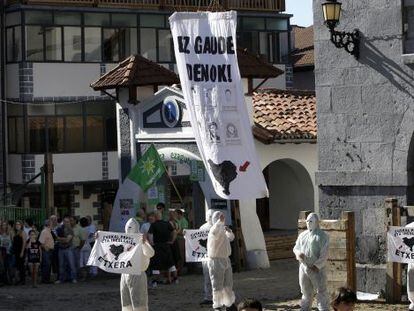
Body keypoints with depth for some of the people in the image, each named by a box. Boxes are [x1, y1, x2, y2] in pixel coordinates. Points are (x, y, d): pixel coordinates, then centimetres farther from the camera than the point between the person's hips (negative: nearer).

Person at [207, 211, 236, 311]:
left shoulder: (223, 230, 13)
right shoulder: (214, 229, -15)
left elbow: (231, 238, 29)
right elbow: (214, 232, -41)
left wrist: (229, 231, 10)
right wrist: (220, 221, -47)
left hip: (226, 260, 9)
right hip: (216, 261, -9)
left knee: (228, 285, 18)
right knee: (218, 285, -2)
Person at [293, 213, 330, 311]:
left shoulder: (322, 236, -4)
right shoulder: (302, 235, 14)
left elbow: (324, 254, -9)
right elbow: (296, 248, 17)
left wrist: (317, 265, -16)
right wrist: (298, 253, -7)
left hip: (317, 269, -5)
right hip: (303, 267, 5)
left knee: (321, 291, -5)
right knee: (306, 292, 14)